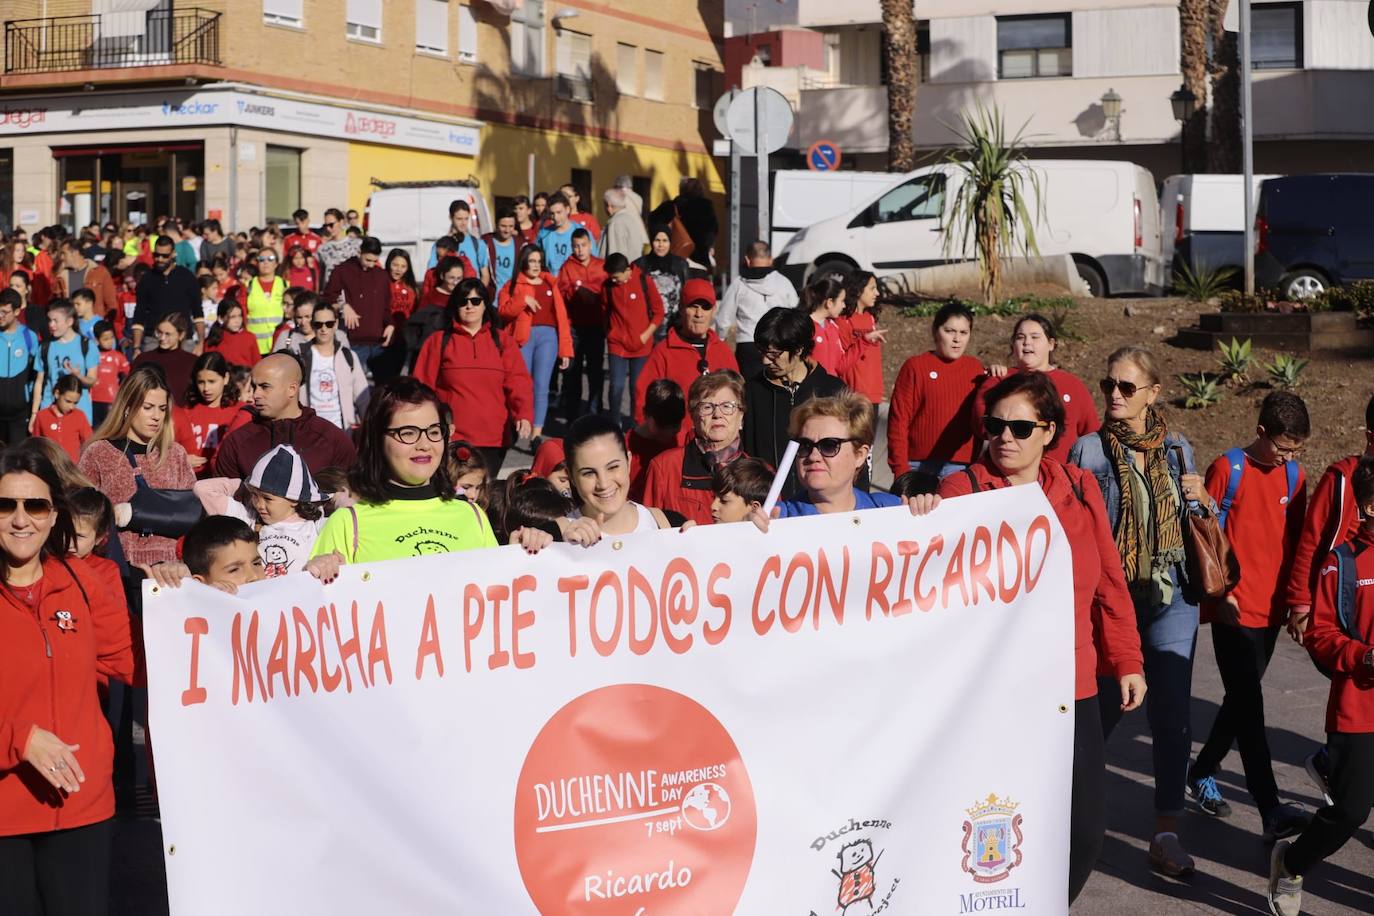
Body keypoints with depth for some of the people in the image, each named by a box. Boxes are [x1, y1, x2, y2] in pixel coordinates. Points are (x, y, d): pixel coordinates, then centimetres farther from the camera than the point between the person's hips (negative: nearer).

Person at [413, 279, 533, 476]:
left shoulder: (503, 340, 10)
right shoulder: (438, 341, 7)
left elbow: (519, 381, 0)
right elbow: (423, 387, 4)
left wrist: (524, 414, -16)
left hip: (494, 437, 1)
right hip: (450, 437, -1)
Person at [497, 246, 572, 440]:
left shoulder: (550, 284, 16)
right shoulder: (513, 285, 10)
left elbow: (561, 315, 12)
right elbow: (504, 311, -4)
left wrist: (565, 349, 6)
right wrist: (523, 299, -17)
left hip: (548, 336, 1)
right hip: (523, 337, -1)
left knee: (541, 386, -6)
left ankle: (537, 433, -9)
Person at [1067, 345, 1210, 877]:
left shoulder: (1177, 449, 7)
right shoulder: (1088, 450, -4)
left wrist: (1202, 499, -4)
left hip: (1172, 599, 3)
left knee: (1172, 713, -2)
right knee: (1105, 708, 6)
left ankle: (1166, 833, 5)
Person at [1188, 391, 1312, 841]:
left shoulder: (1294, 475, 8)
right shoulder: (1227, 469, -8)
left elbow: (1297, 541, 14)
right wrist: (1219, 592, -9)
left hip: (1271, 609, 6)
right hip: (1234, 609, -6)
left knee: (1243, 699, 14)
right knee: (1249, 704, -8)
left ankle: (1202, 771, 34)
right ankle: (1271, 810, -11)